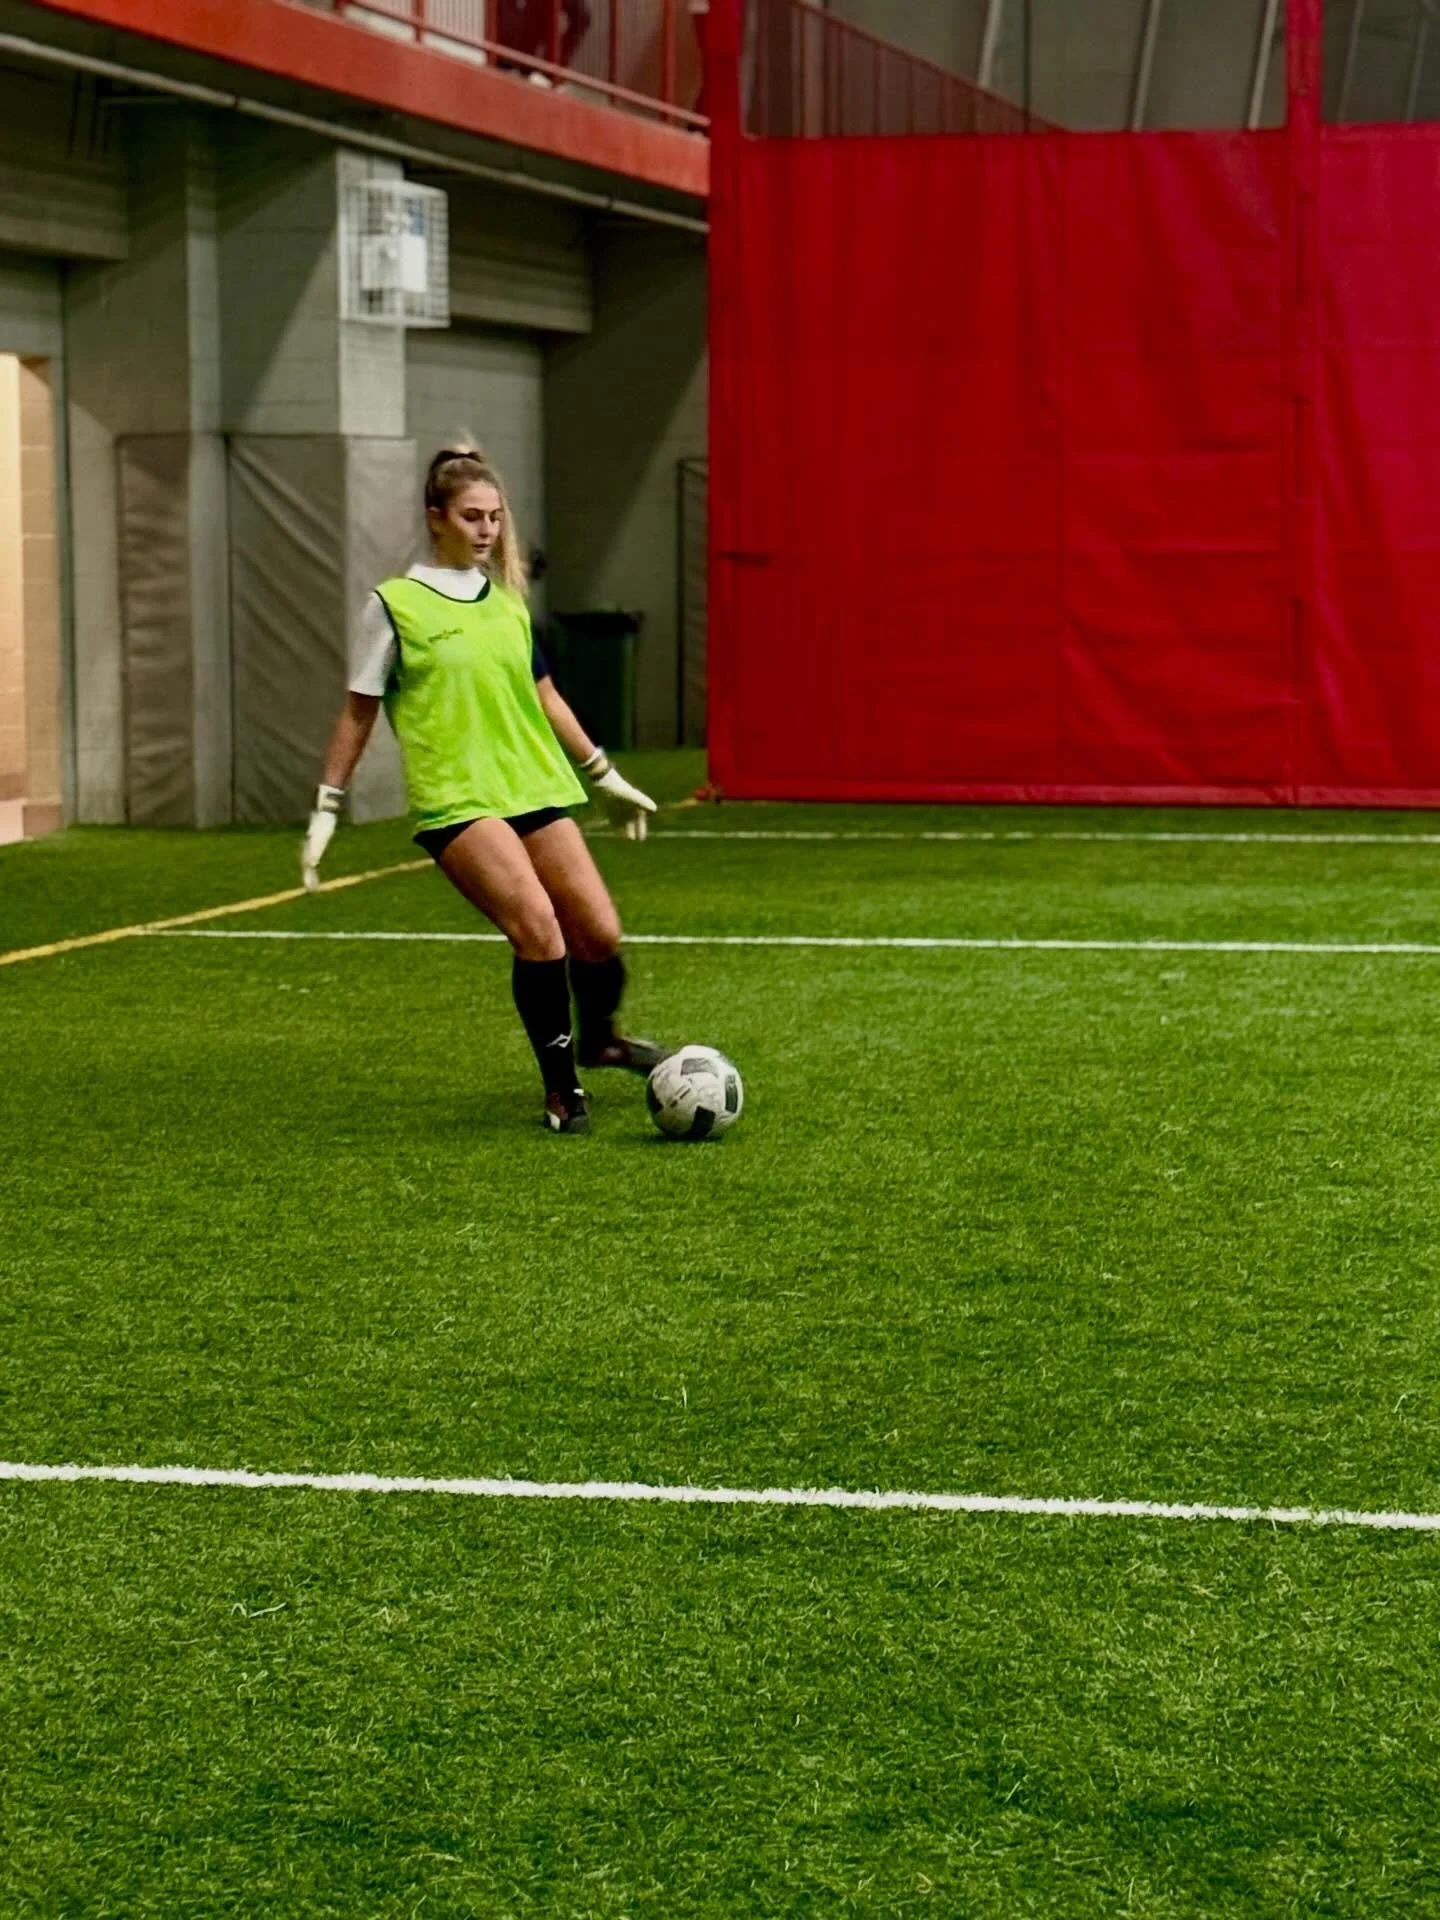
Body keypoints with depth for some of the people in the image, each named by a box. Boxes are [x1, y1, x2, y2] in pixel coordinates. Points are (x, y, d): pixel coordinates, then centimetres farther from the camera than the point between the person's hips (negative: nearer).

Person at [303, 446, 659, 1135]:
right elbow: (359, 711, 4)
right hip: (455, 800, -5)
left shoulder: (506, 600, 13)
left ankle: (599, 1038, 31)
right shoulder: (396, 604, -2)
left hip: (535, 787, 5)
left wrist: (605, 777, 25)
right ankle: (561, 1088, -8)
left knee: (600, 933, -1)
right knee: (536, 927, -23)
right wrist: (326, 809, 2)